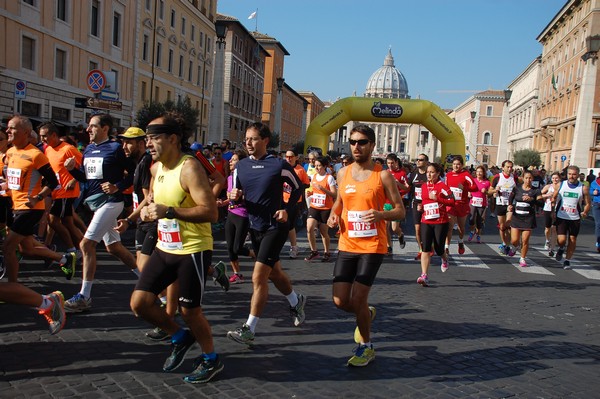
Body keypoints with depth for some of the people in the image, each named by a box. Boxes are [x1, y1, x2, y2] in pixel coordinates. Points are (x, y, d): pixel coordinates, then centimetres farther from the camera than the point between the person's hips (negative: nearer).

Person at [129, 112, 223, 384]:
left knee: (190, 310, 3)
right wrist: (149, 210, 3)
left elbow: (211, 212, -27)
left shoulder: (189, 168, -20)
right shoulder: (155, 168, 6)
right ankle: (180, 338, 29)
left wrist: (169, 211, -31)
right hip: (165, 248, 8)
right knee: (139, 303, 4)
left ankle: (211, 360, 28)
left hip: (193, 251, -8)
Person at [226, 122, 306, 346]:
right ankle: (296, 301, 47)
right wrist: (234, 197, -13)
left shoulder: (279, 165, -12)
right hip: (255, 227, 6)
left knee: (258, 278, -11)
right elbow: (237, 197, 10)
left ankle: (249, 330, -2)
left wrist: (287, 210, -12)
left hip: (275, 227, -6)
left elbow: (298, 187, 1)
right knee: (274, 272, 21)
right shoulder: (241, 166, 2)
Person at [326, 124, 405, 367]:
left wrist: (380, 214, -24)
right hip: (347, 246, 5)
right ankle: (367, 314, 38)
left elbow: (400, 211, -4)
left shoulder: (383, 175, -6)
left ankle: (366, 348, 17)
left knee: (358, 298, -9)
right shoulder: (343, 173, 7)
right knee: (340, 301, 2)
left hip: (372, 246, -4)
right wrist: (333, 215, 1)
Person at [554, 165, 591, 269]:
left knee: (572, 240, 7)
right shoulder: (560, 185, -2)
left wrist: (585, 212, -15)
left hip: (575, 218, 1)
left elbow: (588, 203, 3)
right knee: (561, 240, -10)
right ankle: (561, 249, 25)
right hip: (561, 217, 0)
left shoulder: (583, 188, -4)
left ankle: (567, 260, 24)